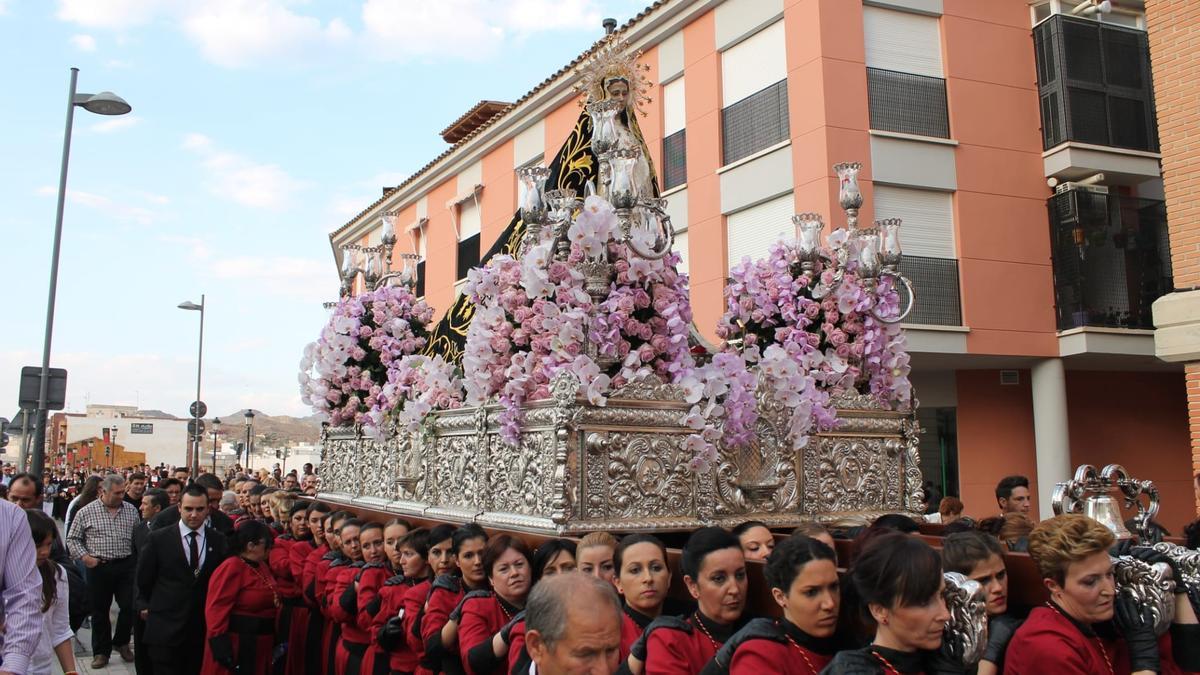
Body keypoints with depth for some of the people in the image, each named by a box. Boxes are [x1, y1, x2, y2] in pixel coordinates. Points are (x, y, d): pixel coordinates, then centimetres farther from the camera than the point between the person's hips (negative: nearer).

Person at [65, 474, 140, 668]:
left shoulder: (131, 510, 4)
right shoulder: (86, 512, -3)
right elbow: (73, 538, 4)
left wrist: (138, 558, 1)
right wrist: (84, 556, -8)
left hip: (126, 566, 2)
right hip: (98, 567, -1)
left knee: (129, 607, 2)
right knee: (100, 611, 8)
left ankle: (121, 642, 26)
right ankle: (101, 651, 22)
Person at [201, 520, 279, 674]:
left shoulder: (261, 566, 9)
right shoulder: (231, 568, -17)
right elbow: (216, 610, -22)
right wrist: (222, 648, -25)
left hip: (259, 645, 9)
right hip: (237, 644, -9)